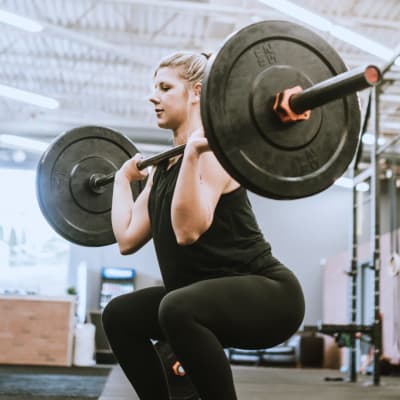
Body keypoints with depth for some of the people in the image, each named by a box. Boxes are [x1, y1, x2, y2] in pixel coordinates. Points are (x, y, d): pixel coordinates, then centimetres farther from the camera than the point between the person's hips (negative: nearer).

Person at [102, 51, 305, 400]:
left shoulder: (211, 150, -15)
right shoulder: (164, 165, 11)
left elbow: (188, 230, -29)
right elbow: (128, 238, 8)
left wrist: (193, 152, -31)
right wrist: (124, 178, 18)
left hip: (267, 295, -9)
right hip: (212, 297, 9)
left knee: (178, 308, -36)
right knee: (119, 315, 11)